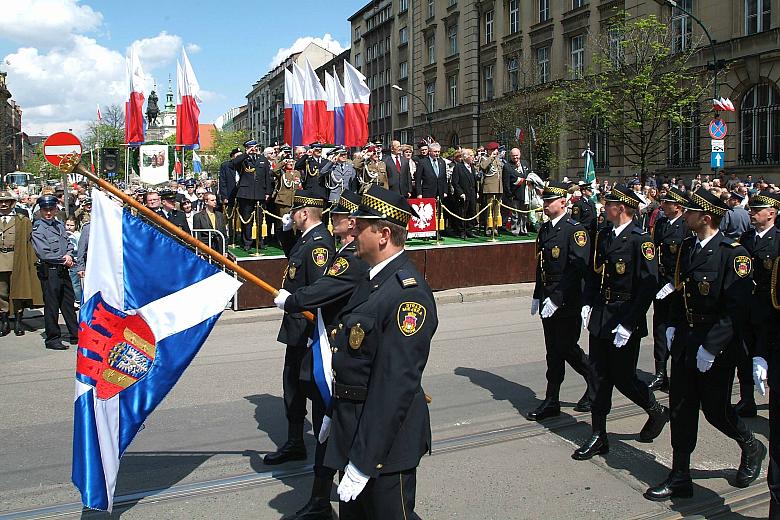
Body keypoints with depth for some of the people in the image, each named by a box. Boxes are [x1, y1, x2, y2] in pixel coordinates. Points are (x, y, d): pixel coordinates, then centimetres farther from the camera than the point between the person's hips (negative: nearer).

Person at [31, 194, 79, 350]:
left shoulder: (60, 225, 13)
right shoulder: (38, 228, -8)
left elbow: (68, 244, 16)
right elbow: (43, 253, -15)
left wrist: (69, 255, -6)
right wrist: (63, 259, -9)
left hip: (63, 270, 7)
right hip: (48, 271, -7)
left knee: (69, 304, 12)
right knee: (51, 306, 0)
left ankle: (76, 335, 20)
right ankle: (52, 339, 10)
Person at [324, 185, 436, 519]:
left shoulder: (408, 292, -24)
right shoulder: (372, 279, 7)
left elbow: (396, 384, -28)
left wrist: (363, 461, -26)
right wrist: (336, 413, 20)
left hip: (385, 439, -9)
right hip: (351, 425, 9)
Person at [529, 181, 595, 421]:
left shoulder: (575, 230, -12)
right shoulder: (545, 229, 12)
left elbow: (577, 269, -20)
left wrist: (556, 299, -22)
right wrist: (537, 296, 16)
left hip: (568, 302, -7)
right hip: (548, 301, 7)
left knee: (567, 349, -2)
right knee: (554, 350, 10)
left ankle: (596, 382, 22)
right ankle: (551, 402, 17)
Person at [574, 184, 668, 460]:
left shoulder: (641, 240, -13)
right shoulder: (604, 236, 9)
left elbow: (648, 286, -18)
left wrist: (628, 324, -20)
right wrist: (587, 304, 7)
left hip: (625, 320, -7)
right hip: (600, 317, 7)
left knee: (622, 377, 3)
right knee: (601, 377, 9)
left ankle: (657, 411, 32)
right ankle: (599, 438, 18)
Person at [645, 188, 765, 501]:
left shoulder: (733, 253, -16)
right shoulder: (687, 247, 7)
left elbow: (737, 309, -20)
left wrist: (711, 346, -21)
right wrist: (673, 326, 7)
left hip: (716, 346, -7)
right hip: (685, 341, 7)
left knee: (715, 409, 7)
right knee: (681, 408, 8)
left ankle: (751, 449, 38)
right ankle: (680, 478, 18)